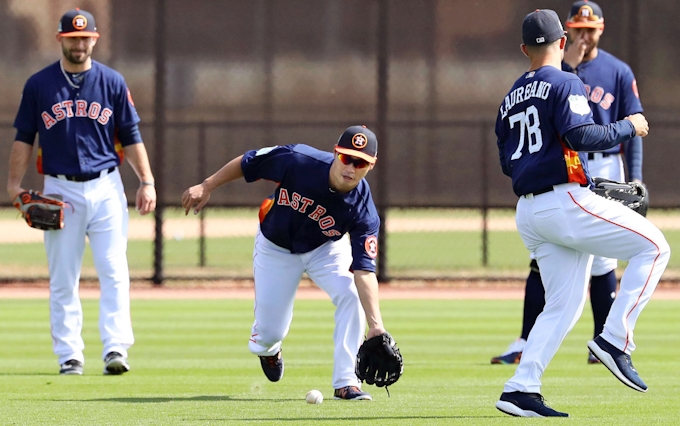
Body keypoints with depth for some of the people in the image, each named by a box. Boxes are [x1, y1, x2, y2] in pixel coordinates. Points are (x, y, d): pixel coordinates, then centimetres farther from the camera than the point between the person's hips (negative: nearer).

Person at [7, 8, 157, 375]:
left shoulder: (112, 82, 6)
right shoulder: (39, 85, 5)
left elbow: (130, 137, 8)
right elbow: (24, 138, 7)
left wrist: (146, 181, 0)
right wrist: (14, 184, -2)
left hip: (105, 189, 0)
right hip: (60, 190, 0)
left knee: (114, 271, -10)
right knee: (63, 279, 1)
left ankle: (115, 348, -15)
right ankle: (69, 356, 6)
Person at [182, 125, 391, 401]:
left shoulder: (363, 210, -32)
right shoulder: (298, 161, -35)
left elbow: (364, 270, -37)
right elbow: (248, 162, -18)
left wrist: (375, 326, -47)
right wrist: (206, 187, -13)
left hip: (326, 249, 0)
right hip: (277, 249, 0)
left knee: (352, 295, -27)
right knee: (270, 332, 2)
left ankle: (345, 383, -17)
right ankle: (266, 348, 42)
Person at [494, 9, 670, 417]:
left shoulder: (511, 99, 19)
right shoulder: (565, 84, -5)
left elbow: (508, 163, 22)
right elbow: (581, 135, -19)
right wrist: (628, 127, -7)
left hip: (528, 212, 8)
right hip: (566, 202, -8)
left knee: (564, 304, 10)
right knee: (653, 246, -1)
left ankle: (521, 389, -3)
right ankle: (615, 340, -12)